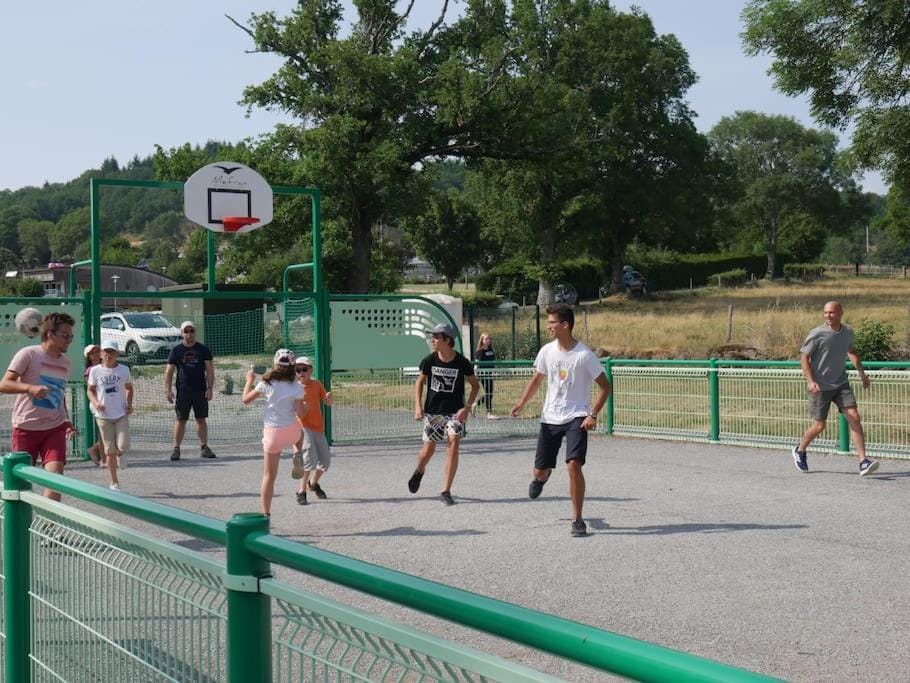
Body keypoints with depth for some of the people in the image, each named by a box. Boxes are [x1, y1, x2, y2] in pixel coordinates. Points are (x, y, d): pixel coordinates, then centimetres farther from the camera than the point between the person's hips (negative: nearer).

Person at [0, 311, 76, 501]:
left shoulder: (66, 363, 11)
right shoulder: (28, 354, -7)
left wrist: (67, 420, 12)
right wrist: (30, 388, -30)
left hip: (55, 428, 4)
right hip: (26, 427, -4)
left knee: (56, 475, -14)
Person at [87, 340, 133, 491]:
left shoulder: (124, 370, 2)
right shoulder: (95, 371, -1)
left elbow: (129, 388, 15)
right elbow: (90, 390, 8)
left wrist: (129, 404, 0)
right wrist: (95, 402, -11)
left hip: (121, 414, 0)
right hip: (103, 415, 0)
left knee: (123, 446, -14)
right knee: (110, 450, 3)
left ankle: (119, 455, 26)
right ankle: (114, 483, 15)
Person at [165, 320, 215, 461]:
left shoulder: (203, 349, 5)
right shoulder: (176, 350, 4)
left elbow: (210, 370, 4)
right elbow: (169, 372, 4)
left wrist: (209, 388, -6)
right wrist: (168, 390, -6)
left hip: (200, 391, 1)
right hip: (182, 392, -1)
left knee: (201, 420, 6)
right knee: (180, 420, 0)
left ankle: (204, 447, 12)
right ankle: (176, 448, 5)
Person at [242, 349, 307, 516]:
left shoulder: (266, 384, -7)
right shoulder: (296, 388, -8)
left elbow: (245, 400, 4)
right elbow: (301, 414, -8)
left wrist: (249, 381, 19)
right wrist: (305, 407, 14)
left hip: (272, 432, 0)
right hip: (291, 432, 0)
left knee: (269, 476, 6)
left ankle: (266, 514, 6)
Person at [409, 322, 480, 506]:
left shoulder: (462, 362, -12)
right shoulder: (429, 360, -7)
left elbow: (475, 384, 1)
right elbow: (419, 382, 7)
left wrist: (467, 407, -10)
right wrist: (418, 406, -4)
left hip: (455, 412, -2)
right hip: (432, 411, 2)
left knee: (453, 443, -19)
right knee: (428, 450, 6)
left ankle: (446, 491, -10)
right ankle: (419, 470, 44)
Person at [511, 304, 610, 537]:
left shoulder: (584, 355, -14)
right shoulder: (547, 351, 0)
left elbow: (604, 387, -7)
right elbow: (537, 379, 15)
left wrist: (593, 415, -16)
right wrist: (522, 402, 4)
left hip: (576, 418, -4)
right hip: (550, 417, 4)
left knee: (574, 465, -21)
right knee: (540, 469, 8)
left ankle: (577, 520, -8)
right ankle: (540, 478, 50)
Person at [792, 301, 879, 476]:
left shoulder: (847, 332, 3)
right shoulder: (817, 334, -14)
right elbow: (804, 357, -11)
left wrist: (861, 373, 20)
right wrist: (810, 381, -23)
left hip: (841, 384, 4)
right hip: (820, 387, -4)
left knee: (854, 418, -10)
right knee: (819, 425, 2)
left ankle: (863, 462, -11)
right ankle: (799, 451, 30)